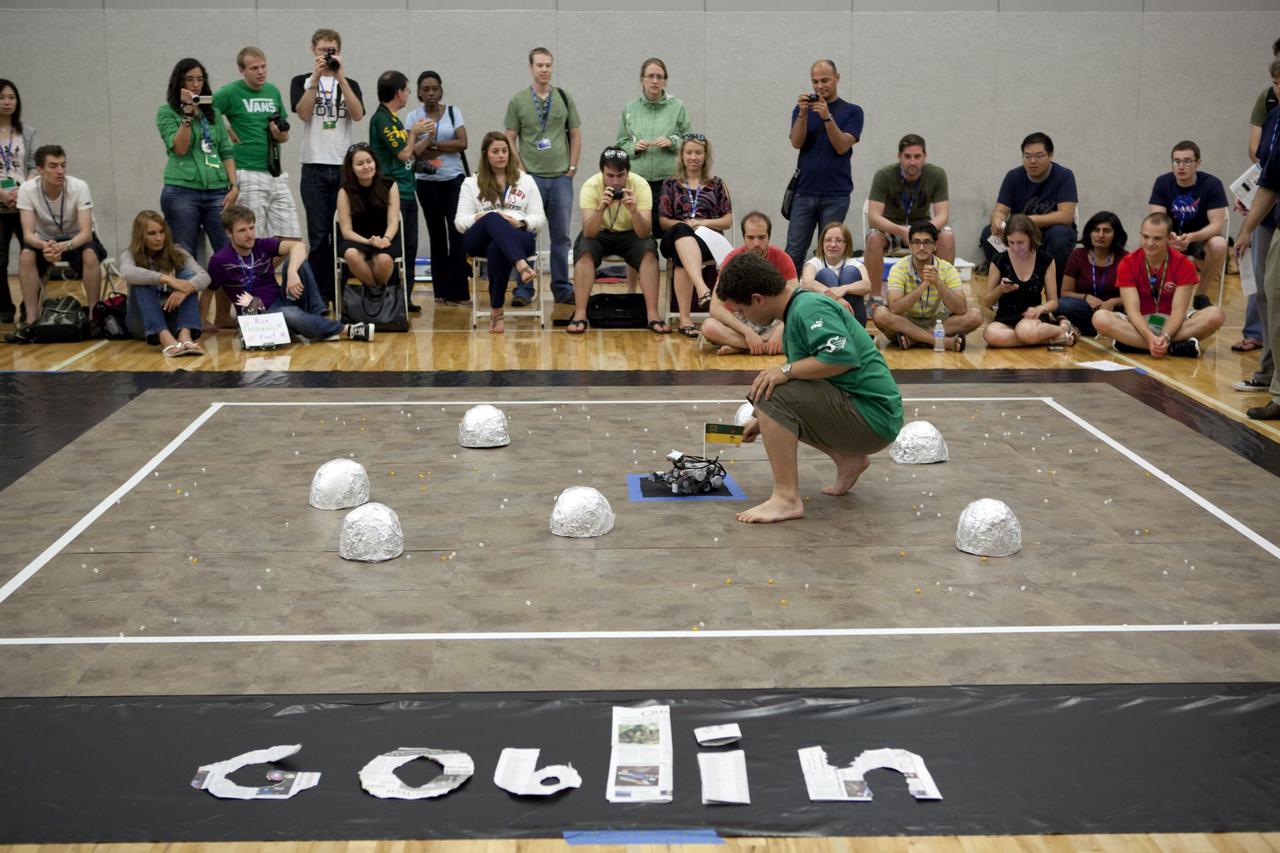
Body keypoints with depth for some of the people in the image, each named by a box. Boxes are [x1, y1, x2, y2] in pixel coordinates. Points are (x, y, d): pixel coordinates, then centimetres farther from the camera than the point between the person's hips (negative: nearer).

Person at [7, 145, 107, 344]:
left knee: (90, 255, -35)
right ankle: (31, 321, -24)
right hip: (44, 240, 1)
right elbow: (28, 233, -26)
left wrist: (64, 246, -50)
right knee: (26, 255, -30)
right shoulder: (27, 190, -20)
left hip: (76, 240, -1)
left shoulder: (79, 187, -23)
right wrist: (45, 246, -49)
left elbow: (86, 232, -29)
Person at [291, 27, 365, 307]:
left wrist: (340, 77, -11)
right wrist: (316, 77, -13)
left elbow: (357, 114, -7)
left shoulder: (349, 84, 12)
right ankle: (317, 293, 3)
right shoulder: (302, 81, 8)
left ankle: (338, 290, 8)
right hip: (315, 167, -2)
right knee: (319, 234, -3)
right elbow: (303, 113, -10)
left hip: (344, 167, 2)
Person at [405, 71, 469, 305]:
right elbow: (413, 150, -5)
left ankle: (459, 292, -7)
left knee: (456, 233, -9)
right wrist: (446, 147, -16)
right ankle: (441, 291, 8)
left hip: (454, 179, 0)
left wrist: (432, 145, -9)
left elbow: (462, 143, -6)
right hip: (427, 182, 0)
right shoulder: (413, 116, 4)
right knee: (436, 234, 3)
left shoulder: (453, 112, 5)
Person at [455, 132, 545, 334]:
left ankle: (496, 309, -36)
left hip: (519, 237, 0)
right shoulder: (471, 183, 17)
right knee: (492, 219, -38)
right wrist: (480, 217, -14)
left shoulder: (526, 181, 20)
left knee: (497, 249, -39)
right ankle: (521, 265, -59)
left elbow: (539, 219, 12)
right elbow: (460, 222, 8)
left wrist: (520, 223, -10)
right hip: (480, 240, 0)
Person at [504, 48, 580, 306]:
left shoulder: (564, 98, 8)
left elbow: (575, 135, 11)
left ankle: (562, 288, 14)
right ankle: (524, 289, 6)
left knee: (560, 235, 6)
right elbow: (510, 138, 3)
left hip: (561, 177, 2)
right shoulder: (518, 100, 2)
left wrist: (572, 167, 3)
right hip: (530, 176, -2)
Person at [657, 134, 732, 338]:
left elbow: (727, 221, 14)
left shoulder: (716, 185, 20)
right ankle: (702, 289, -63)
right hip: (676, 238, 0)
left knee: (681, 258, -39)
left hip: (708, 240, 0)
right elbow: (663, 221, 12)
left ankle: (685, 318, -52)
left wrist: (703, 222, -5)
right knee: (681, 231, -42)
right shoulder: (670, 185, 20)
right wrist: (685, 224, -9)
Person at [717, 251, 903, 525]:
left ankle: (786, 499, -20)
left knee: (772, 395, -21)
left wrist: (786, 370, -24)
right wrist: (761, 420, 34)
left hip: (872, 417, -10)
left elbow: (843, 355, -32)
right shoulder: (797, 308, 15)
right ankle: (849, 460, 16)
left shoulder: (809, 308, -16)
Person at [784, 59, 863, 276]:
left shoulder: (852, 112, 4)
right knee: (793, 253, -4)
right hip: (804, 191, 2)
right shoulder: (803, 109, 10)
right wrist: (803, 114, -19)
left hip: (836, 194, -1)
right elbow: (796, 142, -5)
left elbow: (842, 146, -9)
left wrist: (827, 117, -20)